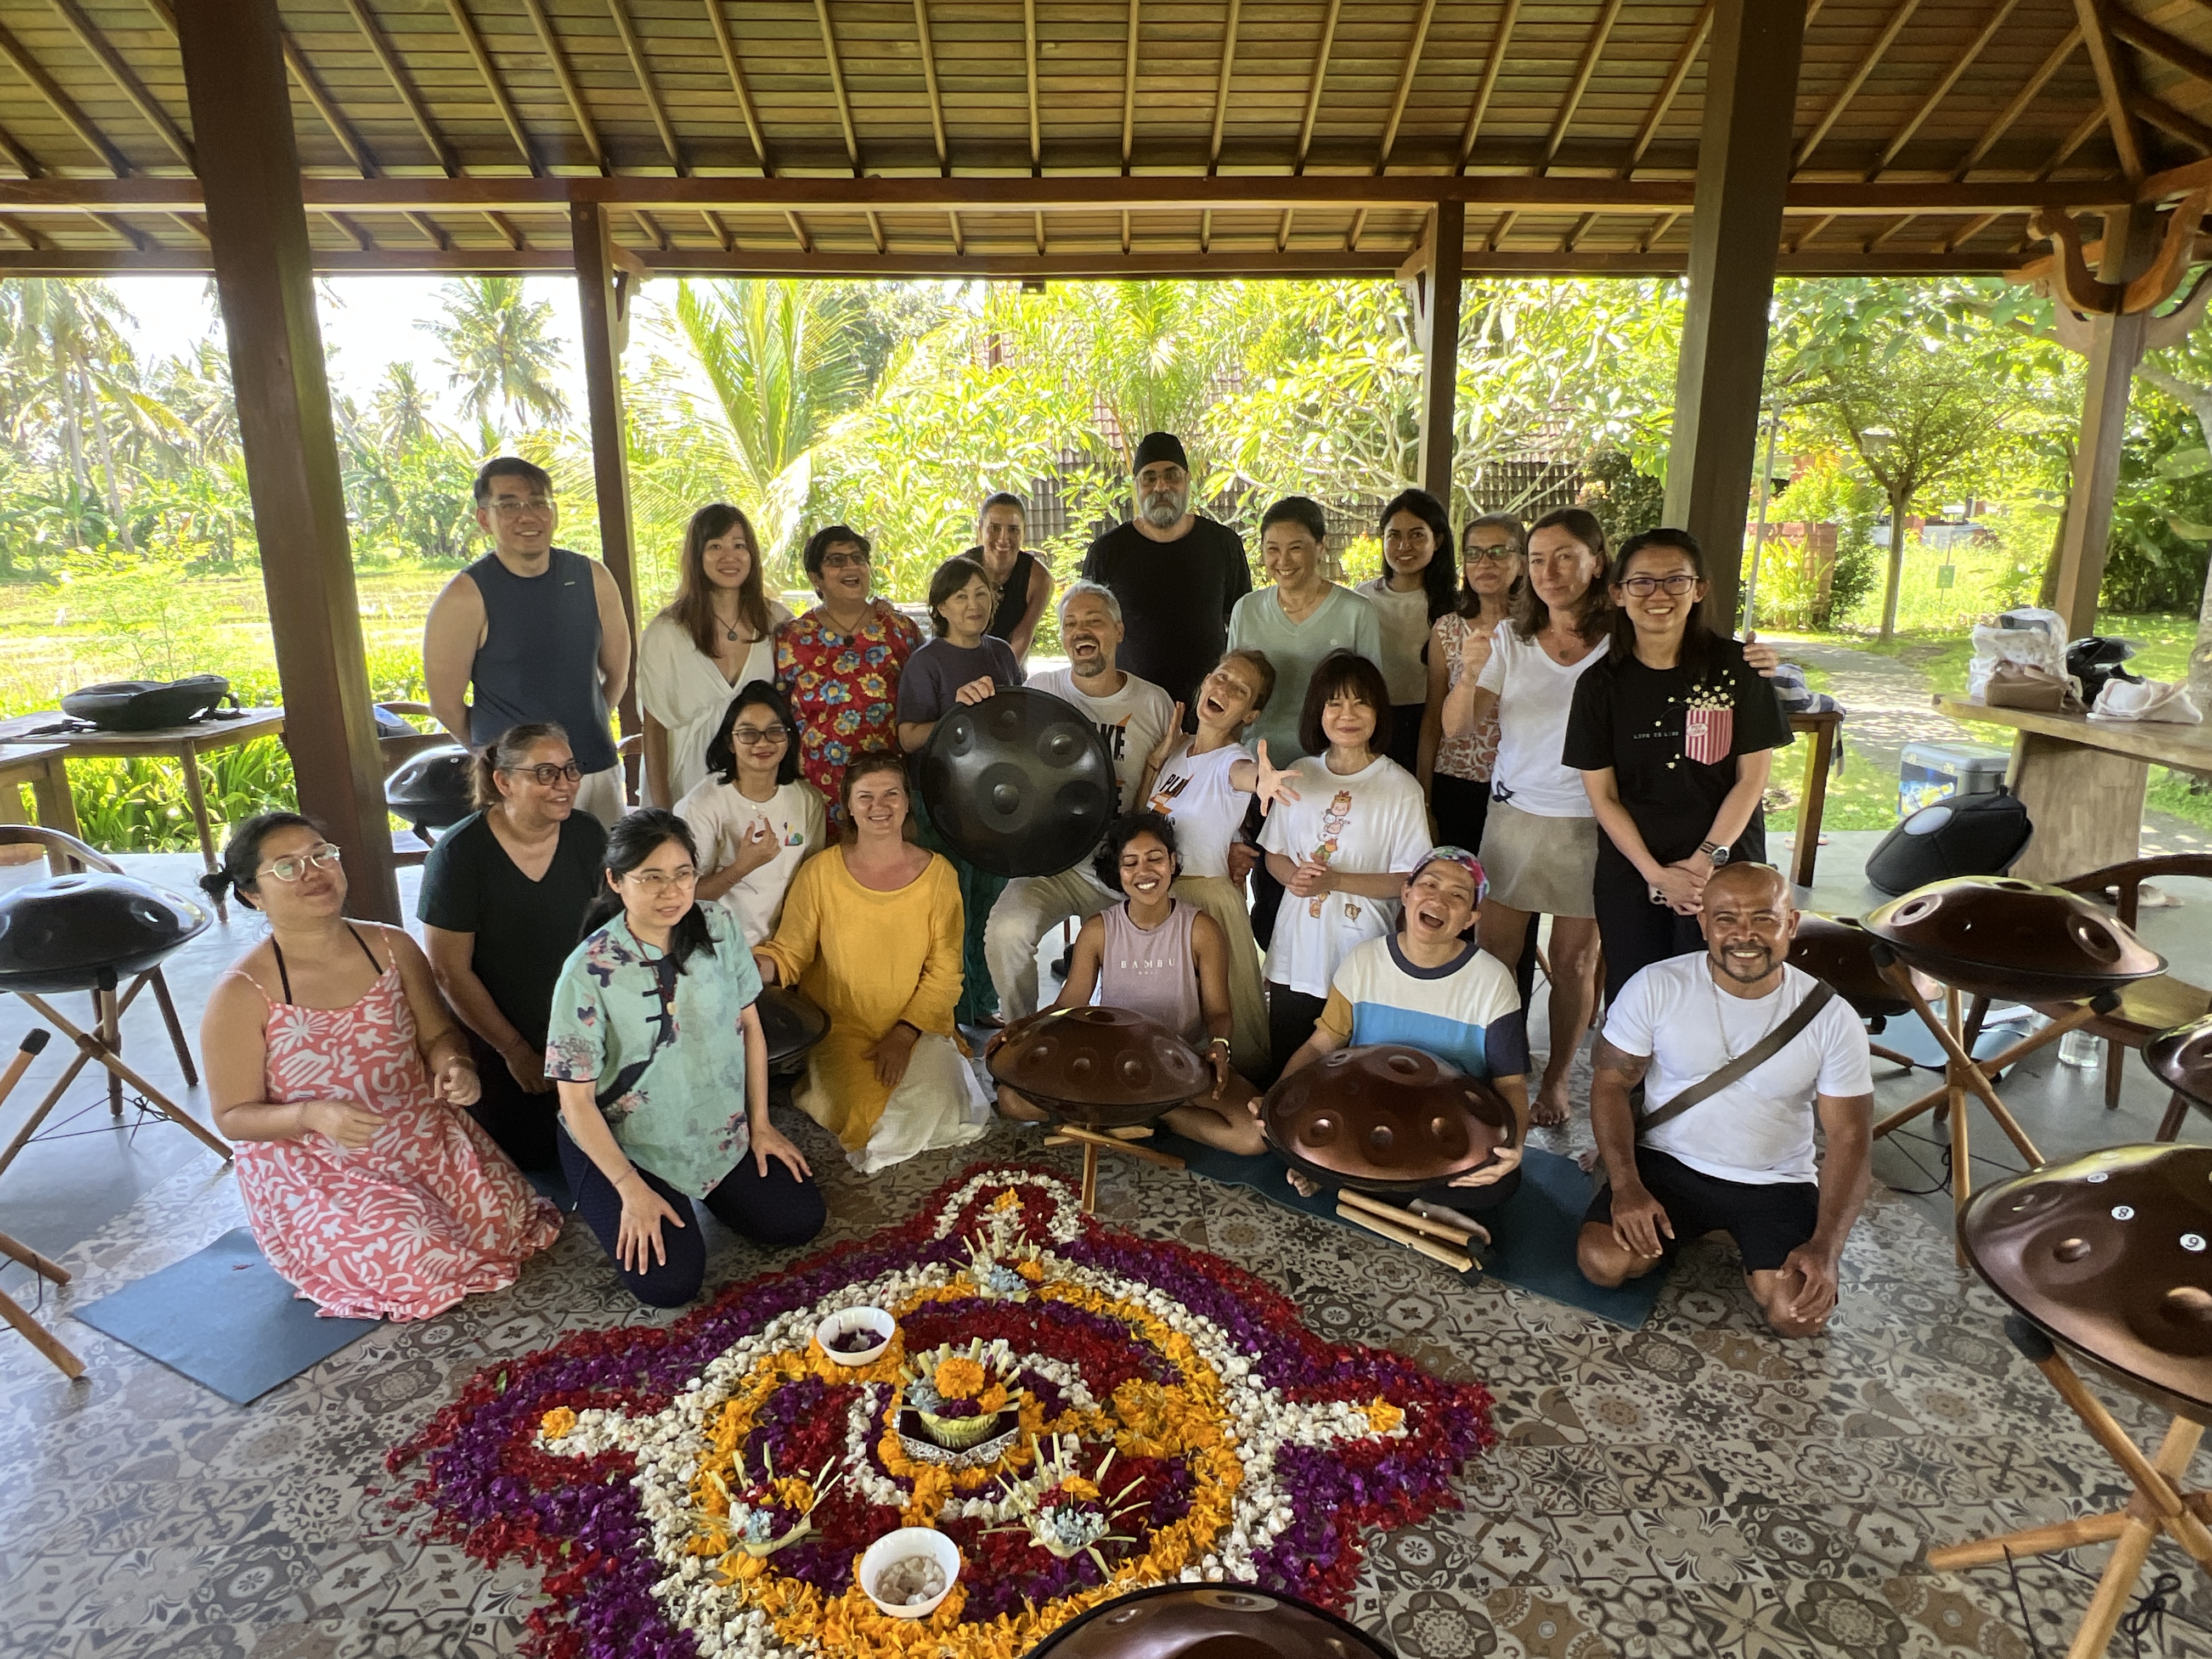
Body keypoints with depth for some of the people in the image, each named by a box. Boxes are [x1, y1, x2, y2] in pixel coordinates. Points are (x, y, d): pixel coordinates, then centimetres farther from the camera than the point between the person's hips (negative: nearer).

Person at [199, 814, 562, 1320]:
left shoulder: (392, 947, -2)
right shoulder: (242, 993, -14)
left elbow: (437, 1033, 7)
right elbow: (234, 1117, -10)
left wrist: (455, 1065, -18)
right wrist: (315, 1115, -30)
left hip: (423, 1136, 3)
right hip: (313, 1168, -3)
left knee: (504, 1225, -16)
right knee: (421, 1263, -21)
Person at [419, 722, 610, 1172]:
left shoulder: (588, 835, -8)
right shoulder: (459, 855, -20)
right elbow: (450, 971, -17)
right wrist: (516, 1050, -12)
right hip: (495, 1049, -4)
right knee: (526, 1164, 6)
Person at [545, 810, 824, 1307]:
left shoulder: (720, 928, -9)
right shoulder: (589, 970, -21)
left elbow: (749, 1025, 3)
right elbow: (576, 1100, -15)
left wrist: (760, 1124, 3)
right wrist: (632, 1190, -17)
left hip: (722, 1131, 4)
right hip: (626, 1145, -4)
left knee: (799, 1221, -4)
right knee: (670, 1282, -15)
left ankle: (704, 1191, 22)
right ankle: (608, 1205, 15)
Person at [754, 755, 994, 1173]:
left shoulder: (938, 875, -2)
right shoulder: (820, 872, -3)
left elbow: (944, 972, -3)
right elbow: (789, 952, 0)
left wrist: (905, 1033, -13)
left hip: (919, 1027, 1)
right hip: (841, 1028, -1)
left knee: (933, 1104, -22)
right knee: (864, 1113, -22)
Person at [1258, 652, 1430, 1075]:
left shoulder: (1400, 787, -9)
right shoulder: (1299, 776, 4)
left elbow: (1409, 880, -11)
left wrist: (1333, 881, -19)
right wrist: (1294, 875, -11)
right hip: (1295, 958, 4)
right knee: (1286, 1071, 15)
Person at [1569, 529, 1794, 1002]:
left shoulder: (1735, 668, -4)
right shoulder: (1601, 683, -1)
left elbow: (1754, 776, -3)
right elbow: (1602, 796, -2)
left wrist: (1705, 860, -10)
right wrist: (1656, 873, -9)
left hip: (1726, 870, -1)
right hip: (1630, 874, 1)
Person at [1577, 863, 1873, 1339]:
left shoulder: (1832, 1018, -11)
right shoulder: (1656, 987, -14)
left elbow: (1849, 1138, -8)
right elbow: (1612, 1084, -6)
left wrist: (1825, 1248, -21)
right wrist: (1626, 1187, -19)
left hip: (1777, 1183, 0)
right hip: (1668, 1163, 0)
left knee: (1801, 1315, -21)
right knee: (1602, 1261, -21)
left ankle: (1751, 1247, 15)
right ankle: (1693, 1229, 11)